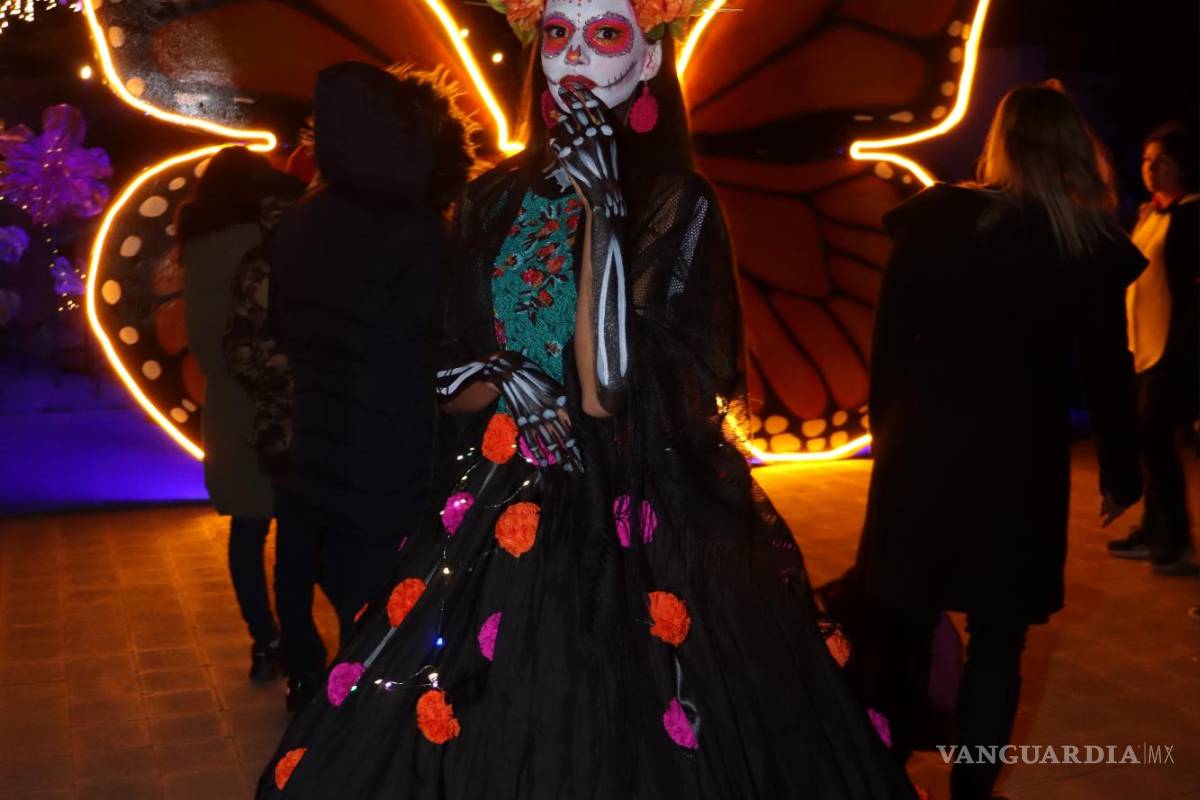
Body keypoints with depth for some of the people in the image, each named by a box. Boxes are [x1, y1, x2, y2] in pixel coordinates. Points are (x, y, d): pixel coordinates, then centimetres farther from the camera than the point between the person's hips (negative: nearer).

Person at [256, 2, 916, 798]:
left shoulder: (676, 202, -7)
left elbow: (606, 385, -18)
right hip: (502, 504, 4)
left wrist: (600, 205, -21)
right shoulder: (497, 199, 6)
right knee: (486, 736, 8)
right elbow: (454, 373, 9)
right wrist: (509, 390, -12)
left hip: (642, 508, -4)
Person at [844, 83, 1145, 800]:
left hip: (925, 446, 1)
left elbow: (890, 340, 0)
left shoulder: (934, 219, -3)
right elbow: (1107, 371, -2)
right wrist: (1121, 471, 8)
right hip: (1023, 459, -1)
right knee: (998, 639, 10)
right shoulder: (1093, 243, -4)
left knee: (904, 624, 12)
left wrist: (887, 426, 11)